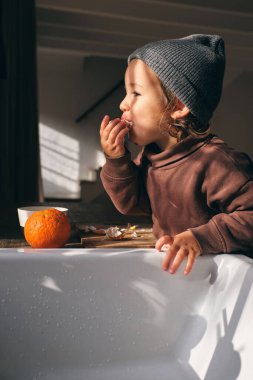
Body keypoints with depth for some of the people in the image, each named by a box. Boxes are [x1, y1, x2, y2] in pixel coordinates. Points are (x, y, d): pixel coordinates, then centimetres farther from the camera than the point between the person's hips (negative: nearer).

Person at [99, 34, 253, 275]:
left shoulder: (214, 162, -26)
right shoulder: (149, 155, 0)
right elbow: (132, 204, 6)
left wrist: (202, 238, -33)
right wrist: (116, 161, -8)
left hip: (216, 267, -6)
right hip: (168, 262, 6)